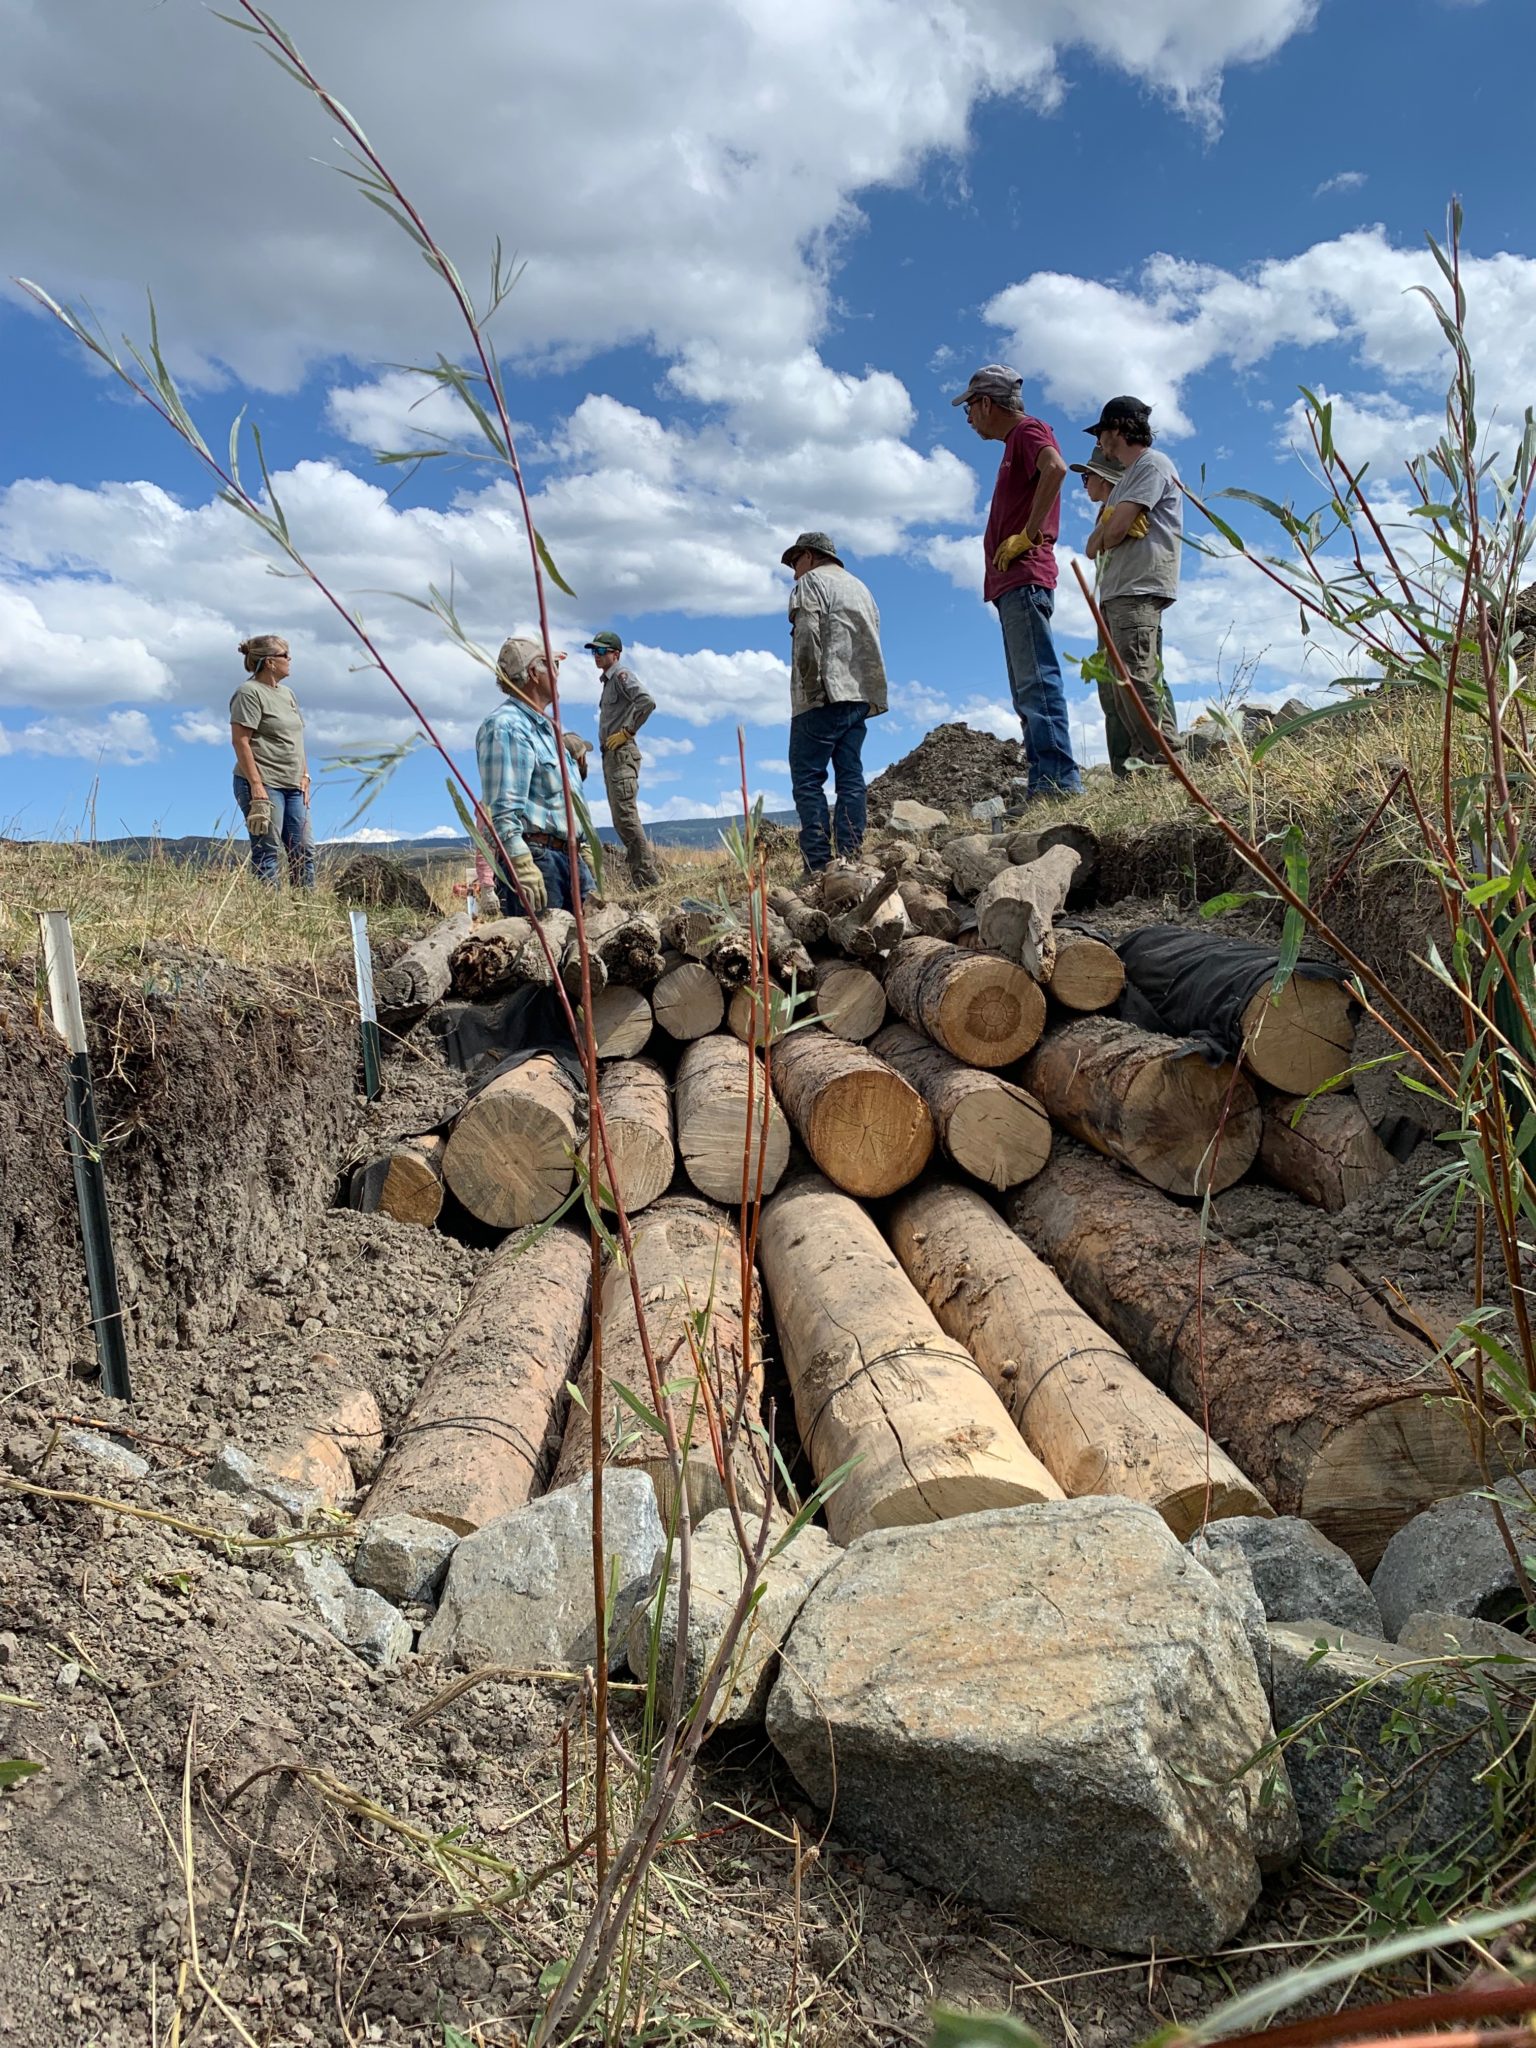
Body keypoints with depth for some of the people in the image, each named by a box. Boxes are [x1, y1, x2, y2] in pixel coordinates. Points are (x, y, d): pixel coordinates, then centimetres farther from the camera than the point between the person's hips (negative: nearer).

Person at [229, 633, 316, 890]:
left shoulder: (287, 693, 19)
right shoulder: (250, 692, -7)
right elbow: (241, 741, -14)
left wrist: (304, 776, 13)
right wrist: (257, 788, -20)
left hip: (292, 786, 9)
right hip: (263, 784, -8)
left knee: (304, 850, 5)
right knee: (266, 852, -6)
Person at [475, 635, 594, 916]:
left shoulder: (546, 726, 23)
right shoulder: (506, 726, -10)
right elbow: (503, 808, -20)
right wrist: (522, 867, -26)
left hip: (567, 854, 10)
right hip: (534, 857, -10)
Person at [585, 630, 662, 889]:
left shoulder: (622, 674, -6)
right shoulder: (608, 679, 22)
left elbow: (647, 702, -22)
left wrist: (626, 732, -19)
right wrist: (606, 738, 15)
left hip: (622, 753, -10)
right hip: (610, 755, 10)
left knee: (625, 814, -17)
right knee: (621, 818, 8)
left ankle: (647, 877, -17)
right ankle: (642, 877, 10)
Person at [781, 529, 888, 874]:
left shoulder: (811, 582, 3)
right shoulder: (860, 588, 28)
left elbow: (808, 639, -12)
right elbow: (872, 642, 21)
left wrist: (810, 688, -11)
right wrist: (868, 696, 16)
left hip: (826, 695, -8)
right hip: (862, 696, 8)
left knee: (807, 778, -8)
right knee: (850, 776, 3)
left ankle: (818, 865, -17)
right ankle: (850, 861, -4)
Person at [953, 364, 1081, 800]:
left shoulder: (1028, 430, -1)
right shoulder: (1017, 443, 28)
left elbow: (1055, 467, -22)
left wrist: (1028, 534, -20)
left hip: (1024, 579, -10)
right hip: (1013, 583, 10)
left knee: (1036, 682, -17)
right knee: (1028, 689, 5)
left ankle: (1060, 781, -22)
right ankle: (1043, 786, 4)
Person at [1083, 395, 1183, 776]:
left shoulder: (1152, 464, 0)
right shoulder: (1126, 478, 29)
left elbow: (1115, 530, -12)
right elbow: (1099, 542, 19)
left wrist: (1101, 538, 7)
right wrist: (1108, 531, -1)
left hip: (1138, 591, -10)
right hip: (1114, 595, 10)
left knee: (1137, 680, -20)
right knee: (1113, 688, 3)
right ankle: (1128, 778, 0)